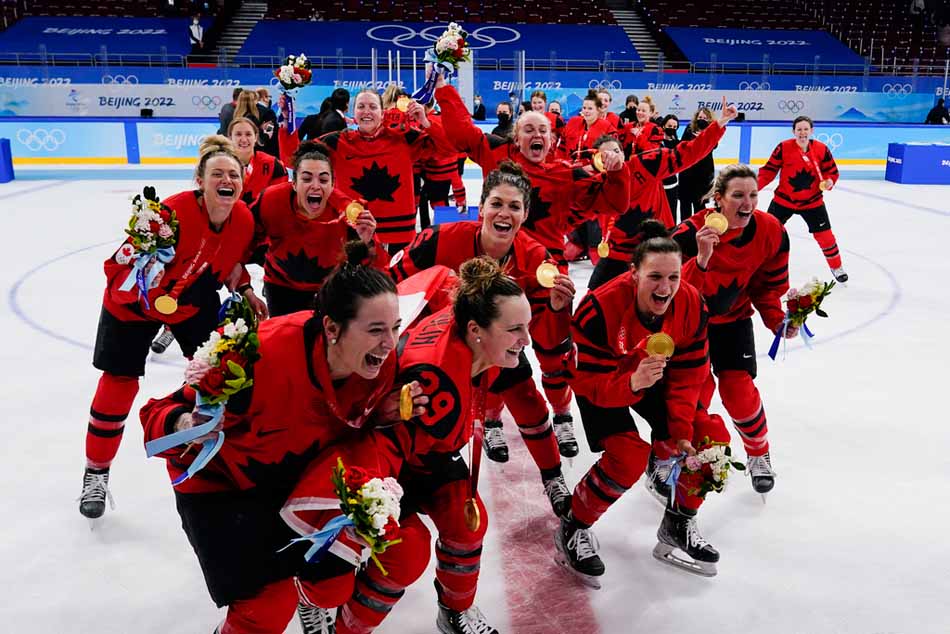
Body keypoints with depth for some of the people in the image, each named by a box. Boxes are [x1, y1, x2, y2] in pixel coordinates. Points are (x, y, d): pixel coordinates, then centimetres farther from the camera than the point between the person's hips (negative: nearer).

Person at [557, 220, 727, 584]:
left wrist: (682, 430, -16)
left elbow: (688, 376, -10)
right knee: (629, 457, -23)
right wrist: (631, 384, -48)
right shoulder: (601, 309, -35)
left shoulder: (692, 307, -20)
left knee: (709, 437, -5)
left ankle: (678, 524, 18)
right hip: (602, 381, -5)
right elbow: (589, 382, -30)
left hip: (655, 380, 5)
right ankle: (573, 530, 1)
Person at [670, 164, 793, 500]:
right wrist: (701, 258, -48)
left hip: (733, 318, 3)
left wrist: (777, 319, -14)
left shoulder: (771, 232, -15)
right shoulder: (692, 233, -29)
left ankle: (759, 453, 27)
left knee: (738, 388, -3)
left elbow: (768, 284, -1)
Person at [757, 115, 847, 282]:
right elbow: (769, 170, -10)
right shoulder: (783, 148, -14)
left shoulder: (821, 149, -8)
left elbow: (832, 171, 1)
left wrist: (829, 181, -20)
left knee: (824, 235, 5)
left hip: (812, 201, 1)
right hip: (784, 199, -1)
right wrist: (755, 185, -23)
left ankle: (837, 267, 27)